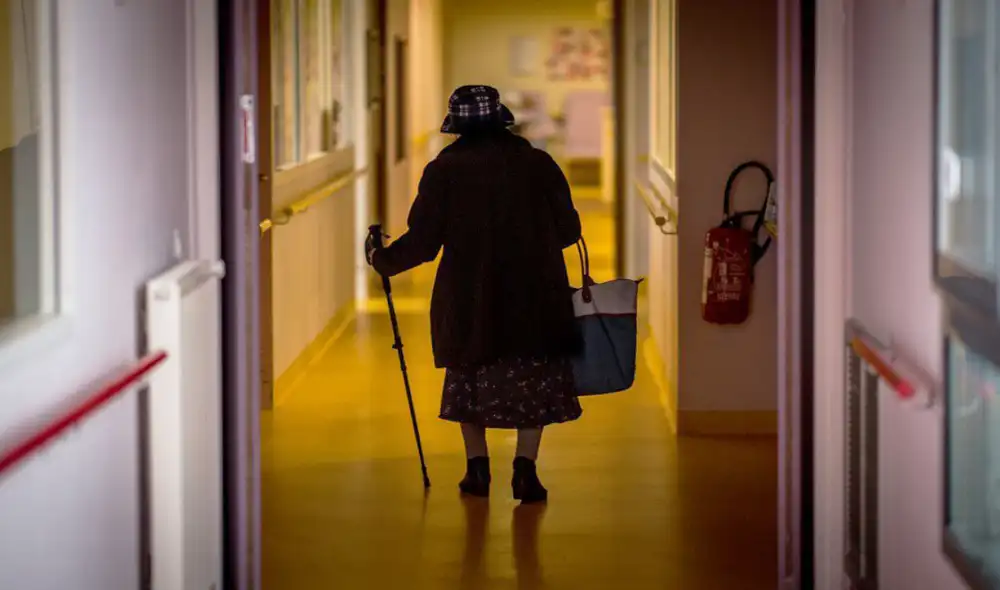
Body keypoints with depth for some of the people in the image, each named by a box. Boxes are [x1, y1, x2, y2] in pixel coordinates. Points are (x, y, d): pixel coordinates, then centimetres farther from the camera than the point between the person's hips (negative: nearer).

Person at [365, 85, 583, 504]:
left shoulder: (443, 171, -4)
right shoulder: (538, 164, -1)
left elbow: (421, 243, -6)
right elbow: (568, 230, 2)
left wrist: (381, 259, 11)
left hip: (468, 300, 0)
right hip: (534, 297, 0)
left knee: (471, 374, 17)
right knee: (533, 378, 9)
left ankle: (478, 467, 18)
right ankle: (525, 467, -2)